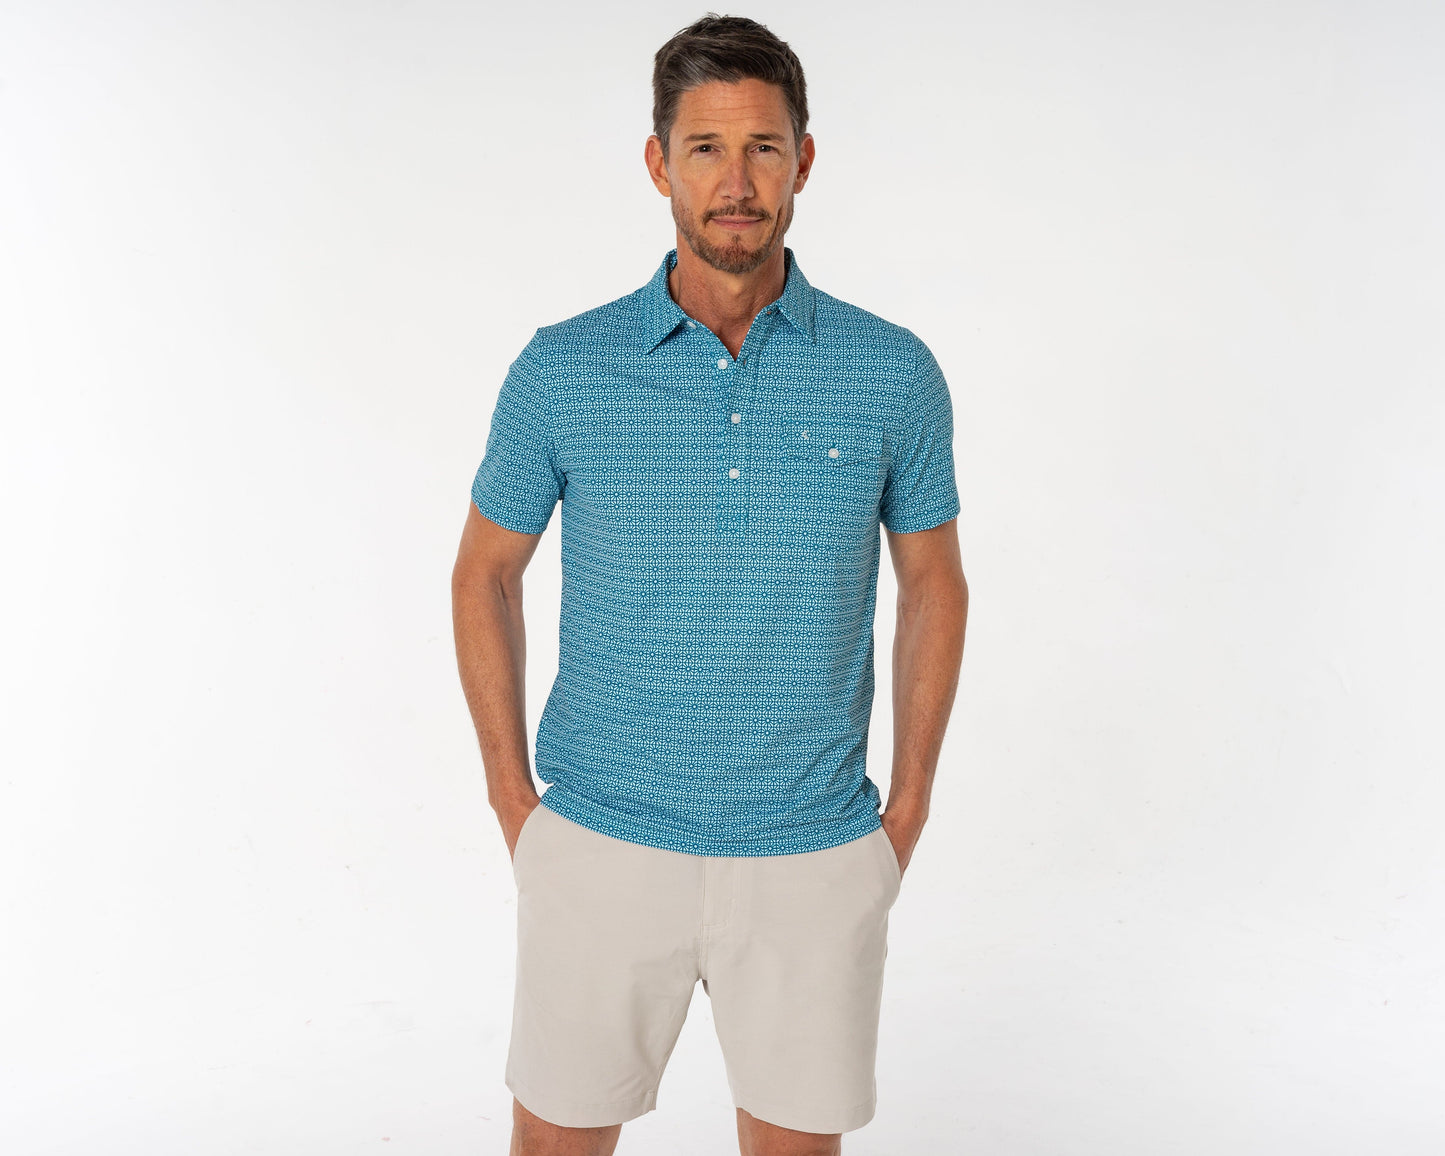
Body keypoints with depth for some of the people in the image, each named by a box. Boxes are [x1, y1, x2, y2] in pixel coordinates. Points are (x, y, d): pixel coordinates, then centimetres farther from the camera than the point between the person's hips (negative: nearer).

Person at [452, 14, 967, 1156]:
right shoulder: (562, 371, -6)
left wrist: (908, 807, 4)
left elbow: (935, 582, 7)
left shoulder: (894, 373, -4)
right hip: (603, 848, 0)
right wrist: (513, 796, 3)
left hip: (815, 857, 1)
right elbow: (485, 572, 6)